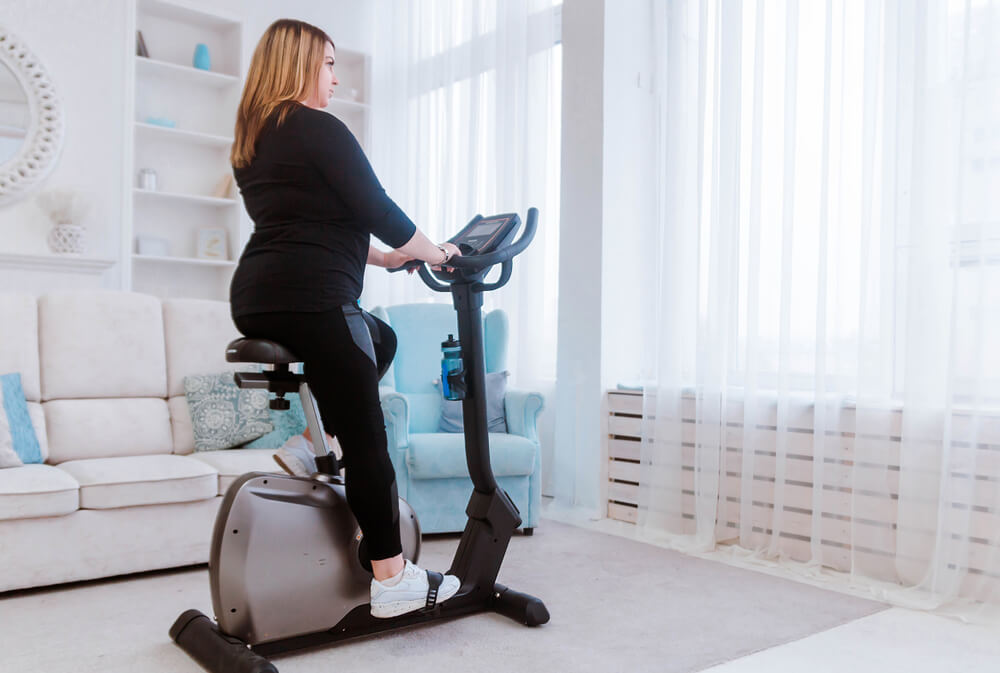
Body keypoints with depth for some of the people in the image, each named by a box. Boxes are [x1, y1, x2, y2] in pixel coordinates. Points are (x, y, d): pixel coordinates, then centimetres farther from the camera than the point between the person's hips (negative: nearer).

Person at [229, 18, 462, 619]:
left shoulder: (252, 140, 22)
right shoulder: (319, 129, -5)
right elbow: (376, 209, -7)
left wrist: (380, 256, 30)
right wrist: (432, 251, 10)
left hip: (255, 301, 9)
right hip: (310, 300, -9)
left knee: (382, 338, 29)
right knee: (367, 440, -4)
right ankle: (393, 581, 1)